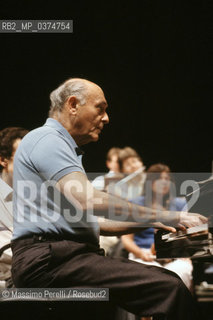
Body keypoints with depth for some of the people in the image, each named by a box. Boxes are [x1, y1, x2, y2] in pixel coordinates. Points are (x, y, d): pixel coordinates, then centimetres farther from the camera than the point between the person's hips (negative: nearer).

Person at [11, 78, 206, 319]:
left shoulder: (63, 146, 29)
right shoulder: (45, 139, -5)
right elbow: (88, 201, -19)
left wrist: (147, 224, 22)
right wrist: (160, 216, -14)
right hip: (47, 258, -10)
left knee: (170, 280, -1)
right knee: (169, 288, -24)